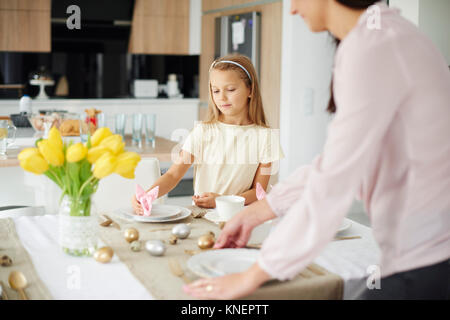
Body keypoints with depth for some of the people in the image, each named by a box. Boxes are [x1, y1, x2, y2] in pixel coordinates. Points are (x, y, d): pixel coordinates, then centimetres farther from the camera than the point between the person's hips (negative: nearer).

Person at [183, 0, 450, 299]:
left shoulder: (374, 47, -19)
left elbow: (332, 185, -21)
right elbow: (335, 161, 14)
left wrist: (252, 277, -12)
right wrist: (254, 213, 17)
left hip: (425, 269, -8)